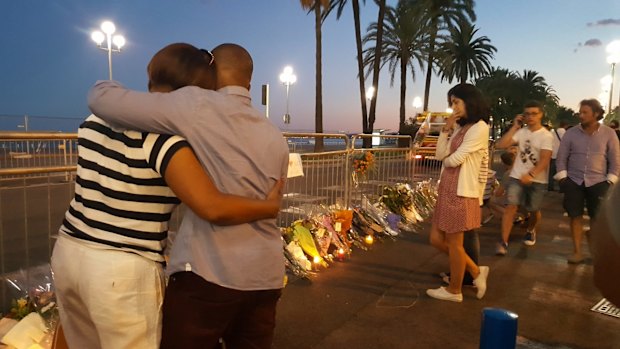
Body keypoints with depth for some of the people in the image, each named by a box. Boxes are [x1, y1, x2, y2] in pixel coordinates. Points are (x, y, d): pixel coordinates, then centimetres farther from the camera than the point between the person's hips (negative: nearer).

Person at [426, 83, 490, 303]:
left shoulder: (479, 127, -11)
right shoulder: (460, 128, 16)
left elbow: (454, 160, -16)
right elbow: (440, 155, 6)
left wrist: (446, 159, 6)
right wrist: (446, 129, 0)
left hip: (461, 192, -9)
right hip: (447, 190, 9)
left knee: (454, 243, 4)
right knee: (437, 239, 13)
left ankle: (454, 291, 22)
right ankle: (476, 272, 28)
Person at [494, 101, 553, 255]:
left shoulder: (546, 135, -8)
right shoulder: (521, 132, 2)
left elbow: (544, 160, -18)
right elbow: (500, 145, -7)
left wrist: (530, 174, -33)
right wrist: (514, 127, -6)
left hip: (537, 180, -2)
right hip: (517, 176, 2)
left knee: (534, 210, 12)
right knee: (511, 206, -11)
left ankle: (530, 231, 44)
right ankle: (503, 242, -12)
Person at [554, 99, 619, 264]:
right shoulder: (571, 133, 0)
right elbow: (561, 157, 2)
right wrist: (562, 178, -5)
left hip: (598, 182, -1)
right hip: (574, 181, 1)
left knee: (597, 219, 3)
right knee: (576, 216, 4)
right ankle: (577, 251, 13)